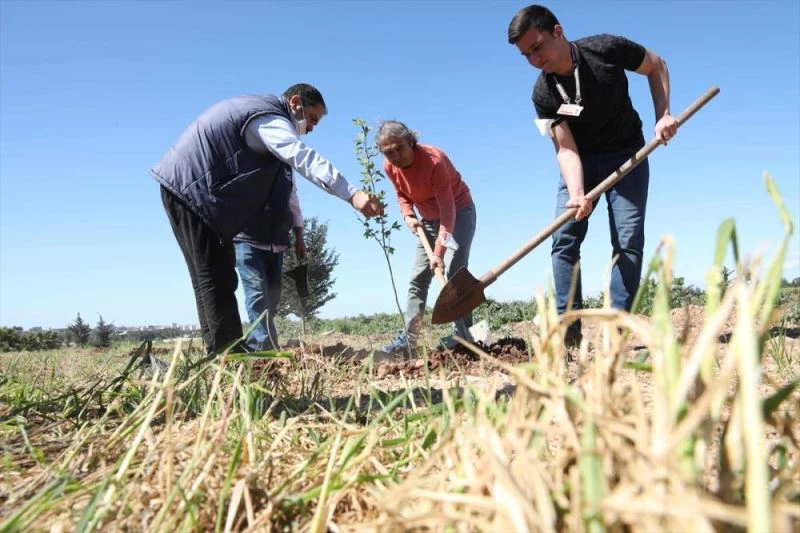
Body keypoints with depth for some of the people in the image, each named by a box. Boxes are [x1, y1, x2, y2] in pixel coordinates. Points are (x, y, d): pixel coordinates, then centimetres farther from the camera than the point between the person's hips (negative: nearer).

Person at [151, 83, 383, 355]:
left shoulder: (264, 115, 20)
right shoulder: (269, 118, -14)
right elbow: (304, 158, -32)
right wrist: (352, 195, -44)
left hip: (186, 187, 10)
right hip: (188, 187, -10)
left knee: (211, 275, 10)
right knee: (215, 275, -11)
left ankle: (222, 353, 15)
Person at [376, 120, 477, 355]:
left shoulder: (434, 160, -31)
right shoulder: (390, 166, -13)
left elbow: (448, 210, -33)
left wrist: (439, 251, -38)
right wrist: (408, 216, -13)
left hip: (458, 211, -6)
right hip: (430, 218, 6)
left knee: (455, 271, -20)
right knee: (418, 278, 0)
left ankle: (464, 333, -19)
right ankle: (409, 337, 1)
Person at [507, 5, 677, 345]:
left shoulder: (607, 49, -19)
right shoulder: (543, 94, -15)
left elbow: (656, 66, -1)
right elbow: (566, 149, -19)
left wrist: (663, 115, -14)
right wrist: (576, 194, -35)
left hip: (626, 155, -1)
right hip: (580, 163, 1)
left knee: (628, 241, -9)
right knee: (564, 239, -11)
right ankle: (569, 327, -9)